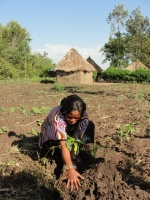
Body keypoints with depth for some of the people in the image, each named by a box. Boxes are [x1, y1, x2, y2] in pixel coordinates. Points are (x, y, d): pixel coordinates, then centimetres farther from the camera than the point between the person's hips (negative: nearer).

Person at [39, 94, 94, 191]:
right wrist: (70, 169, -56)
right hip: (51, 136, -4)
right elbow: (64, 145, -48)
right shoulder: (58, 117, -42)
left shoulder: (83, 116, -28)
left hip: (69, 133, 4)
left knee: (86, 139, -21)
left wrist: (71, 160, -33)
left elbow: (76, 139, -25)